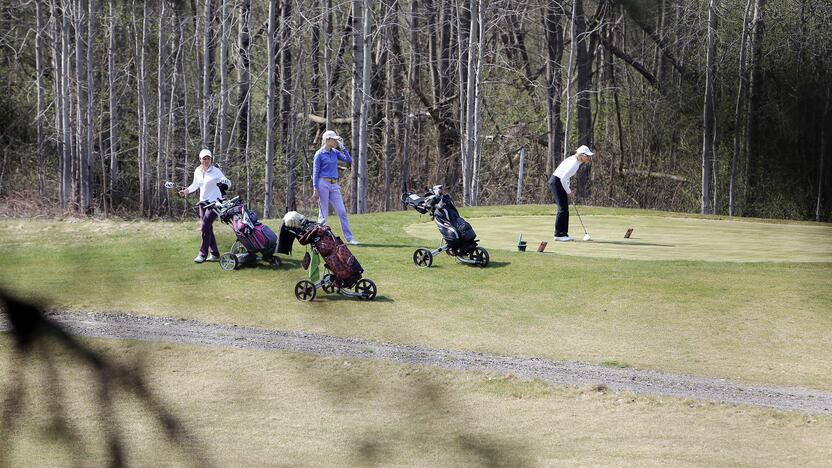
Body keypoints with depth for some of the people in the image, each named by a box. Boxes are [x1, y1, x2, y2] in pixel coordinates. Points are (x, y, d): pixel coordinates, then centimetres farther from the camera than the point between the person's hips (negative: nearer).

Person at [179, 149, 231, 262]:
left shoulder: (216, 171, -8)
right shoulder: (197, 171, 6)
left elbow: (227, 182, -6)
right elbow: (195, 185, 19)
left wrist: (225, 184, -29)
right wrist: (186, 190, 3)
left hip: (214, 202, -6)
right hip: (203, 202, 6)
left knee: (205, 226, -15)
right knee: (207, 229, 7)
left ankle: (203, 254, -12)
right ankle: (214, 254, 16)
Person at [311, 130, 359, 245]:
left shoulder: (335, 152, 13)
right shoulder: (319, 154, -3)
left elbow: (349, 160, 4)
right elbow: (315, 173, -4)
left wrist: (342, 147, 2)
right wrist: (315, 190, -10)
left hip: (334, 185, 5)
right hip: (323, 184, -5)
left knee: (342, 211, -1)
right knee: (323, 213, -2)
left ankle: (349, 237, -1)